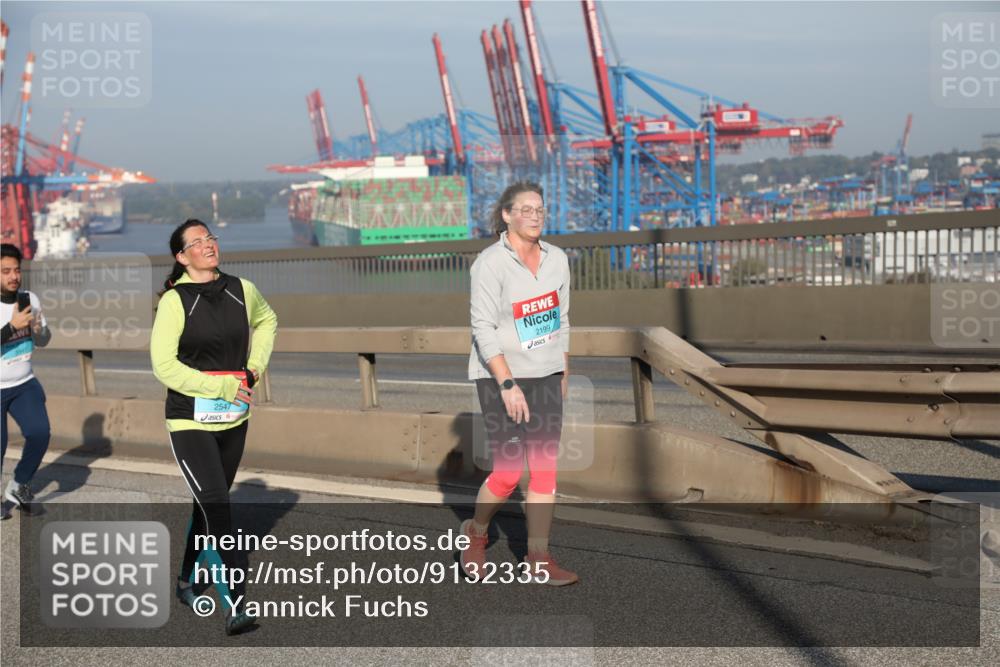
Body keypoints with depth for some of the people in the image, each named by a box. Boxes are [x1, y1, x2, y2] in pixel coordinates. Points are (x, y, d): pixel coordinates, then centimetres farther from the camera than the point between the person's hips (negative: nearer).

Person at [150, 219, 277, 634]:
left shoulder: (242, 290, 2)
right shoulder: (175, 301, -12)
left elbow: (267, 320, 24)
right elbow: (164, 366, -15)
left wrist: (255, 367, 10)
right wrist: (224, 387, -16)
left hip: (233, 420, 5)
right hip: (190, 421, -5)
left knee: (209, 507, 17)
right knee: (216, 507, -15)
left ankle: (185, 580, 38)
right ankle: (236, 603, -14)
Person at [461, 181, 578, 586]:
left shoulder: (556, 259, 6)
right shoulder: (490, 263, -13)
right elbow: (483, 329, -16)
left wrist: (564, 376, 17)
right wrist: (508, 385, -21)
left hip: (545, 375, 6)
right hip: (499, 377, -6)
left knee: (545, 469, 3)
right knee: (507, 473, -8)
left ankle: (538, 556, 12)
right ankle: (476, 532, 20)